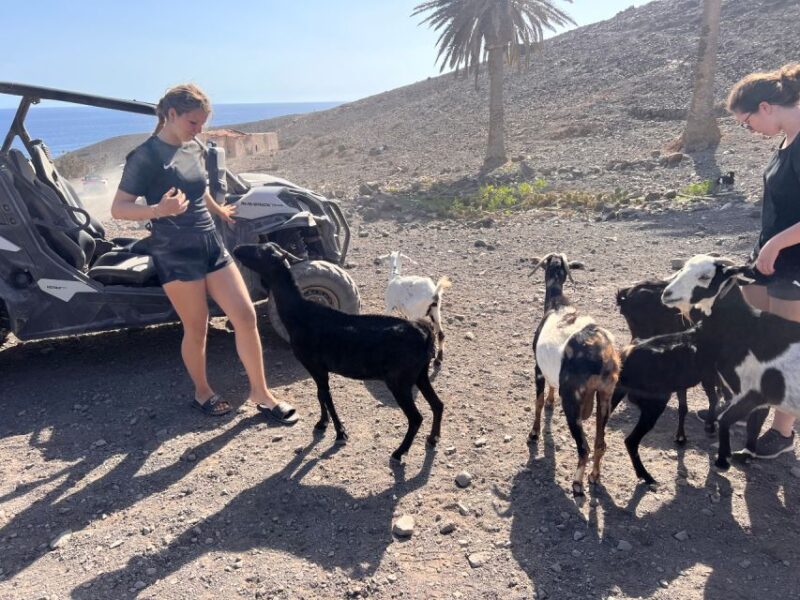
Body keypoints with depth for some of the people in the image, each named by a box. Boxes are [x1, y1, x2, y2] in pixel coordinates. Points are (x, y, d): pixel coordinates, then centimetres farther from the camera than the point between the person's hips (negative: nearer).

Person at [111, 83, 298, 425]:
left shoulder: (194, 149, 10)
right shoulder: (146, 156, -11)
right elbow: (118, 208, -15)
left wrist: (219, 211, 44)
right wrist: (158, 210, -32)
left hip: (211, 244, 7)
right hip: (176, 254, -6)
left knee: (245, 315, 1)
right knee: (197, 329, 3)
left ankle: (260, 392, 13)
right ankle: (202, 393, 26)